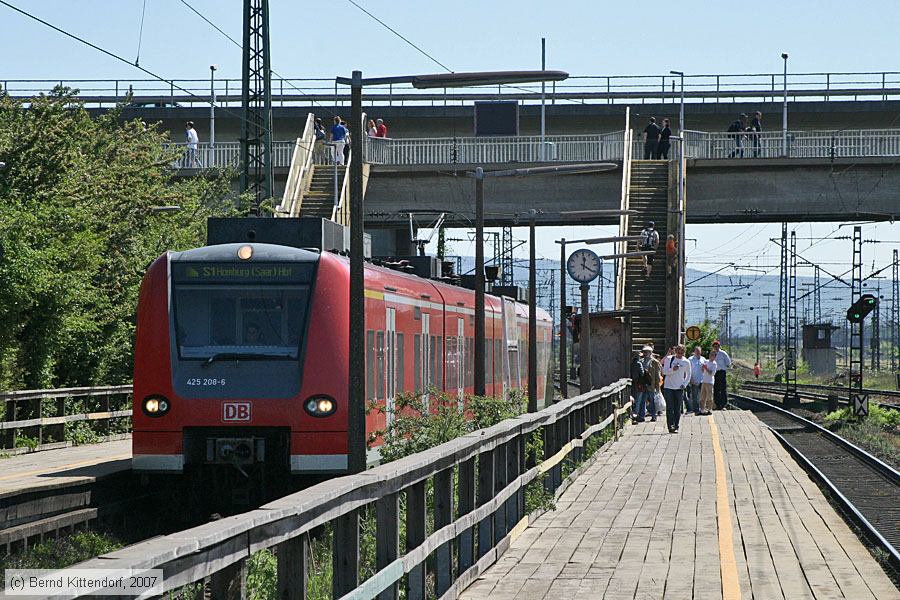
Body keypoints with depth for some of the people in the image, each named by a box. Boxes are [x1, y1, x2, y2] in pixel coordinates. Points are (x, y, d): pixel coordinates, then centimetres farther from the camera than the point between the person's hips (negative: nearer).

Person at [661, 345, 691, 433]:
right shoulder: (669, 359, 1)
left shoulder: (686, 362, 5)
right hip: (668, 387, -1)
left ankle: (676, 427, 8)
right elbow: (664, 371, -3)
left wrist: (684, 384, 1)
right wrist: (672, 369, -21)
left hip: (679, 388, 1)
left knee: (677, 409, 3)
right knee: (670, 408, -7)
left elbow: (688, 375, 16)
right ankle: (671, 426, -9)